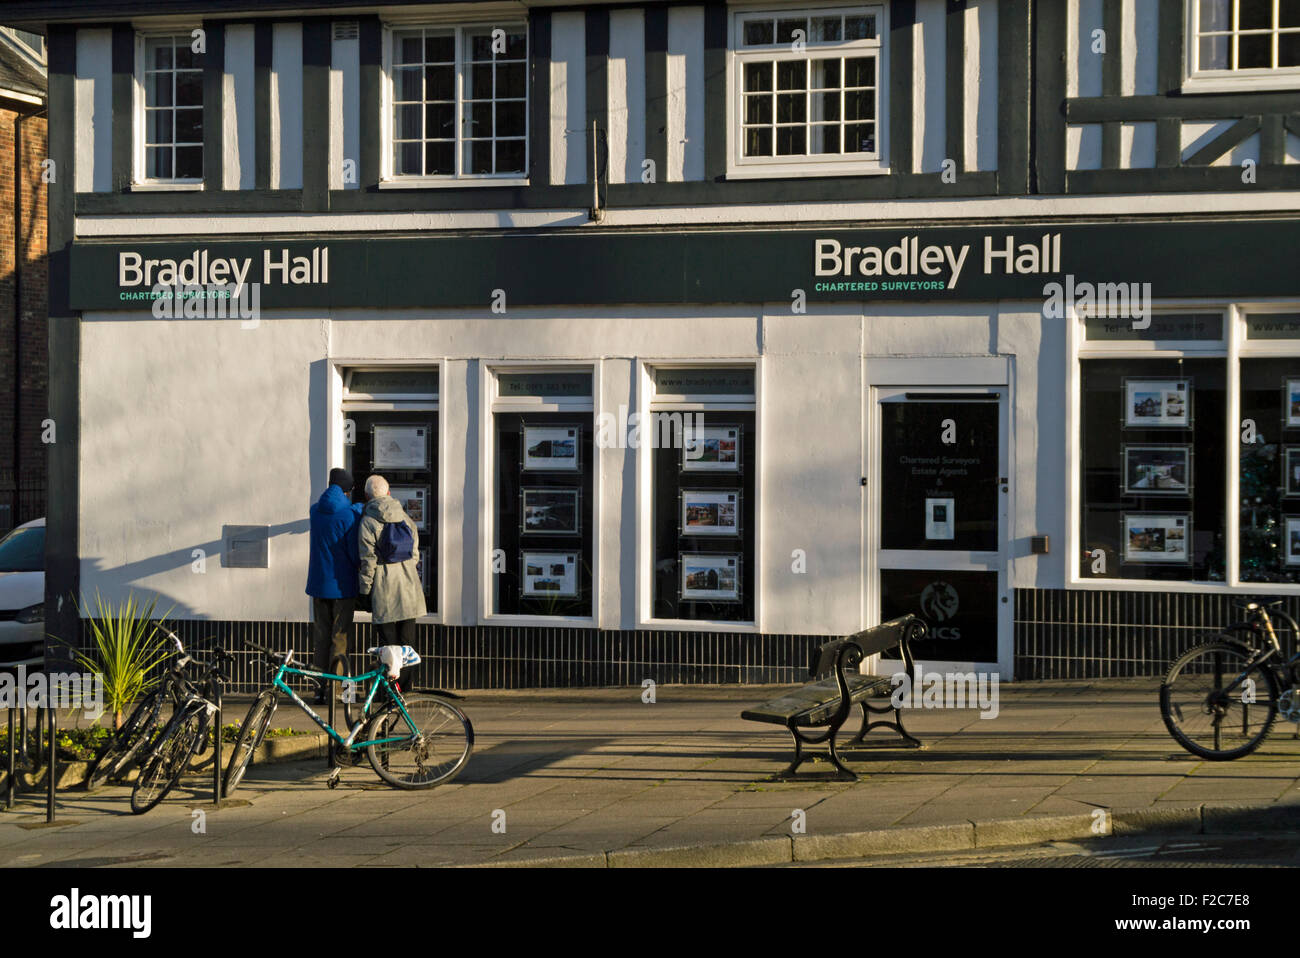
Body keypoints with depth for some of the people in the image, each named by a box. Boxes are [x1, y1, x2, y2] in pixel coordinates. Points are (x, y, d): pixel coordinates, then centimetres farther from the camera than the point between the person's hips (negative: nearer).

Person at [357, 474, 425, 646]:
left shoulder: (368, 522, -9)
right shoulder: (405, 518, 9)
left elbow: (368, 561, -10)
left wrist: (364, 591, -2)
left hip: (384, 589, -5)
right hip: (409, 587, 5)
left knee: (389, 640, 0)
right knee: (408, 640, 10)